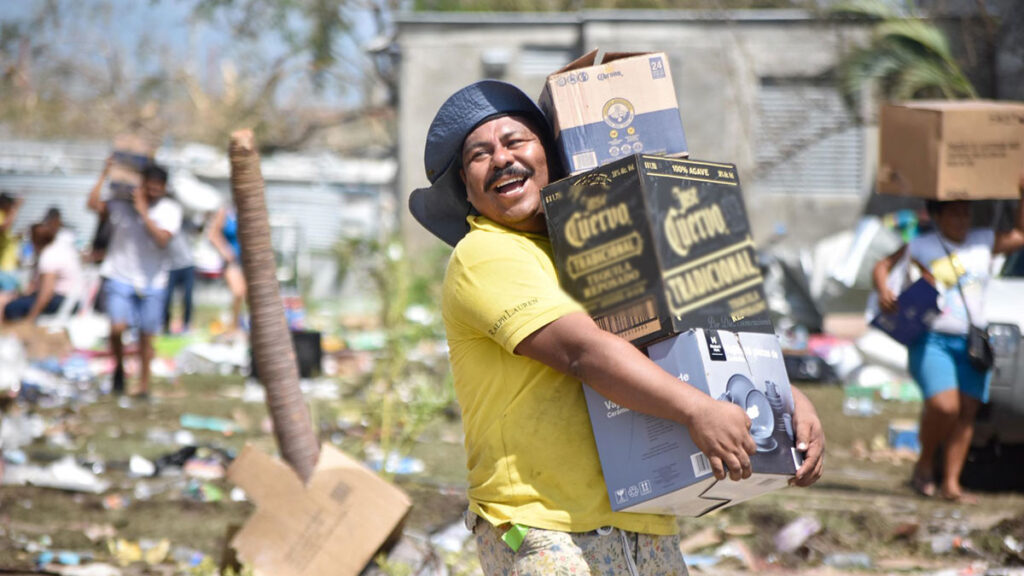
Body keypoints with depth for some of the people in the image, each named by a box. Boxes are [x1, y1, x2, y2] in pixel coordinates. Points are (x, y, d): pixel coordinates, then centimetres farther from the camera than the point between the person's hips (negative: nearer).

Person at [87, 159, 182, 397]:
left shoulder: (170, 210, -1)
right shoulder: (121, 203, -1)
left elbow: (163, 239, -16)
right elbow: (94, 205, -17)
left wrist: (143, 212, -18)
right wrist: (105, 174, -14)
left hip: (152, 282, 1)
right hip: (120, 277, -1)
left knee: (146, 336, 5)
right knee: (117, 327, -17)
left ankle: (144, 385, 18)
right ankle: (119, 367, 11)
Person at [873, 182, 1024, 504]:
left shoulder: (983, 242, 12)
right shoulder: (922, 247, 2)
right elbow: (883, 266, 7)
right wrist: (883, 291, -13)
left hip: (972, 343, 5)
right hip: (932, 341, -5)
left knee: (967, 412, -3)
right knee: (944, 406, -22)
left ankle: (951, 484, 1)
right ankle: (924, 464, 2)